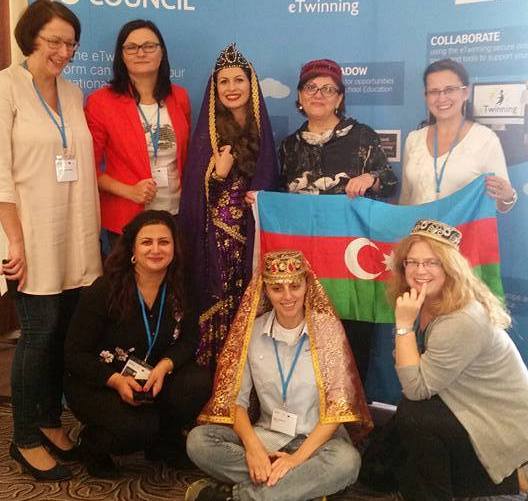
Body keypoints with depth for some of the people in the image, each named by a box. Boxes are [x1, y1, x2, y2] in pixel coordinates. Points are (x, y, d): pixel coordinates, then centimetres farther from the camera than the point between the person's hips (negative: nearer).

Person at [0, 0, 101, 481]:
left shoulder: (74, 93, 12)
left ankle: (51, 422, 28)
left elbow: (82, 165, 12)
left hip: (76, 238, 5)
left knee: (65, 333, 10)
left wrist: (93, 232, 7)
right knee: (39, 333, -1)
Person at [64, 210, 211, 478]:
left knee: (198, 383, -23)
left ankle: (164, 441, 7)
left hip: (153, 376, 5)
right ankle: (92, 445, 5)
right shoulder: (104, 290, -19)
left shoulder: (178, 289, -7)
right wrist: (117, 380, -28)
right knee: (139, 426, -31)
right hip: (95, 382, -4)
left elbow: (188, 340, -2)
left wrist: (164, 367, -23)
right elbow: (75, 354, -14)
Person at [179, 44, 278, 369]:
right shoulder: (207, 133, 1)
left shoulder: (261, 129, 9)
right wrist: (218, 173, -17)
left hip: (253, 236, 2)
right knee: (218, 309, -3)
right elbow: (195, 193, -2)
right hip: (216, 240, -2)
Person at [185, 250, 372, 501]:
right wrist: (252, 447, -19)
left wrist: (299, 457, -22)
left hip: (317, 439, -2)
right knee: (198, 440, -21)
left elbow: (338, 404, -11)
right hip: (265, 435, 2)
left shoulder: (326, 328, -7)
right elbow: (236, 397, 0)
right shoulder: (252, 331, 1)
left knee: (346, 461, -36)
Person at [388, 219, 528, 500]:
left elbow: (416, 389, -27)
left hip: (505, 428, -9)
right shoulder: (427, 303, -3)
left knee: (411, 416, -27)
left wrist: (404, 324, -29)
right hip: (471, 411, 9)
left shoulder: (463, 321, -31)